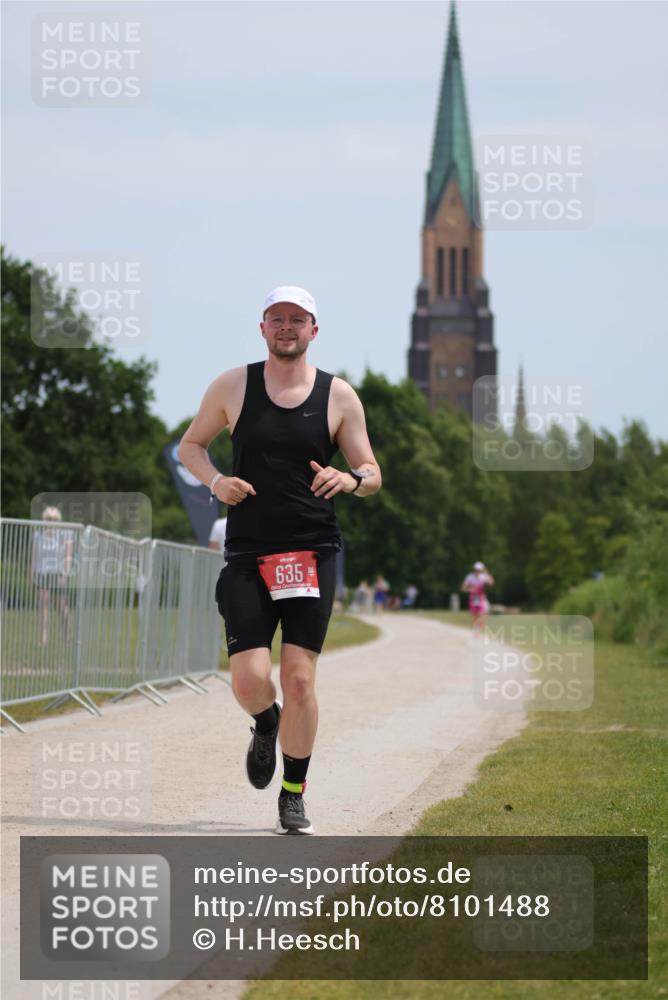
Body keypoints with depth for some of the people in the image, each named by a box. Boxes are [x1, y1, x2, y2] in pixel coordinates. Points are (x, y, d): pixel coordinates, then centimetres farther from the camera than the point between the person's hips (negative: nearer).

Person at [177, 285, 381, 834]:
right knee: (250, 680, -10)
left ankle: (294, 796, 9)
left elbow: (372, 476, 7)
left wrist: (348, 480, -17)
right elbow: (190, 445, 16)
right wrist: (216, 481, -5)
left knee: (299, 678, -7)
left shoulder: (339, 396, 4)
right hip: (248, 555, 0)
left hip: (313, 554, 0)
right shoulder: (232, 387, 4)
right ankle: (266, 726, 27)